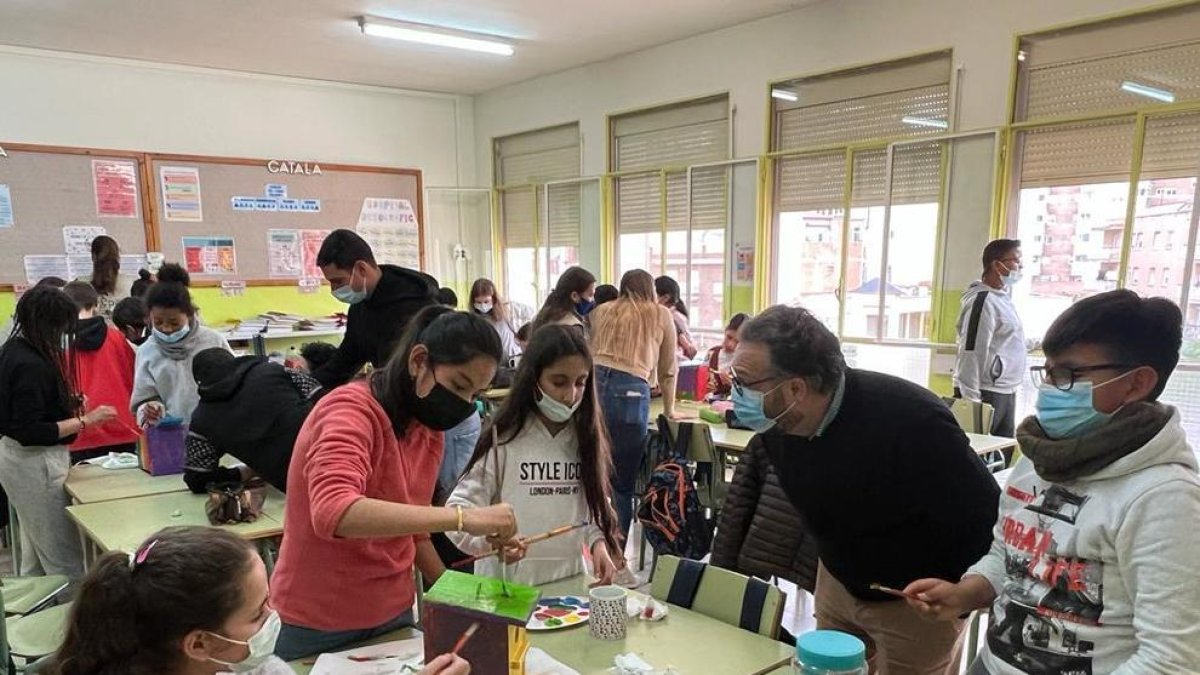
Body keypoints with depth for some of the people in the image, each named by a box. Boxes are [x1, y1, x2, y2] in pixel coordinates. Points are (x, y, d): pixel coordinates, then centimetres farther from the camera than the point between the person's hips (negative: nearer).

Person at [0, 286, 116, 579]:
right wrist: (85, 421, -23)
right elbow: (29, 432, -24)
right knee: (65, 560, -5)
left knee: (35, 556, 20)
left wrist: (67, 403, 8)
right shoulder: (30, 365, -22)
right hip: (36, 464, -10)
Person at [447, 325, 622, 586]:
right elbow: (458, 507, -10)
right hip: (508, 583, -2)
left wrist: (598, 542, -6)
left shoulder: (586, 438, 3)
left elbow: (596, 504, 11)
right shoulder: (504, 440, -9)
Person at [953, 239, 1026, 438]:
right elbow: (972, 352, -21)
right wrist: (971, 398, -22)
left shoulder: (1003, 296, 14)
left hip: (1005, 391, 10)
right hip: (986, 392, -10)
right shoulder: (982, 300, -16)